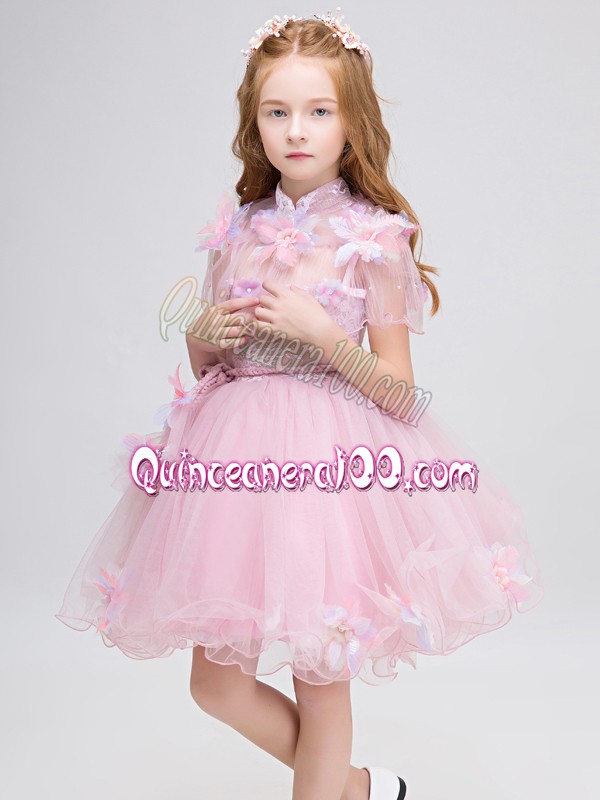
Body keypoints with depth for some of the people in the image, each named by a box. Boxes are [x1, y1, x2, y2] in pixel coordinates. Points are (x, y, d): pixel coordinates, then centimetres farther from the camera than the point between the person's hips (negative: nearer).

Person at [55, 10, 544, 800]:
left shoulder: (374, 236, -6)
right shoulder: (236, 227, 7)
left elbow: (400, 392, -7)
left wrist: (322, 333, -19)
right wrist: (205, 337, -5)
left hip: (331, 460, -5)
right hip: (234, 452, 5)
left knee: (320, 687, 8)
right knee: (218, 683, 12)